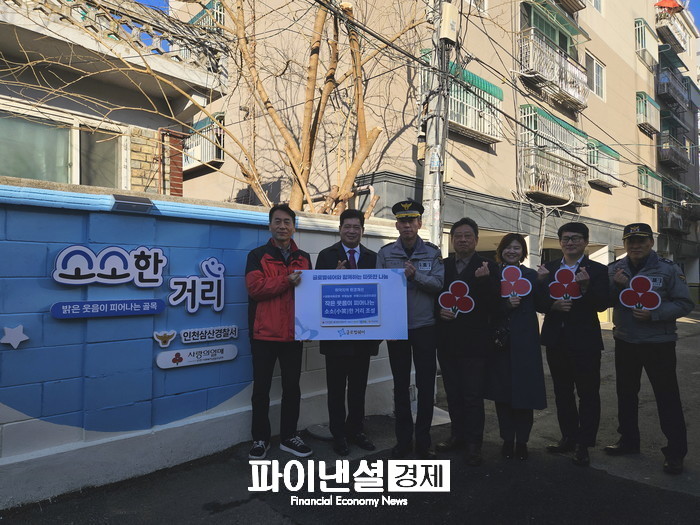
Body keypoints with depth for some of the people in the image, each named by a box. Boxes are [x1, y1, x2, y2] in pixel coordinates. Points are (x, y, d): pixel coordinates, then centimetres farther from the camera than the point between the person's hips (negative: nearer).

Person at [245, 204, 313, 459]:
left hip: (293, 333, 3)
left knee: (292, 386, 11)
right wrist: (286, 281, -20)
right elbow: (254, 287, -14)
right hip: (264, 332, -3)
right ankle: (260, 439, 21)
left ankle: (288, 437, 26)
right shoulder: (258, 255, 0)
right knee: (261, 387, 6)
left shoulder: (303, 258, 12)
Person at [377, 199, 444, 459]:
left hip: (425, 326, 0)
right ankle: (403, 440, 23)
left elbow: (438, 284, -6)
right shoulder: (385, 253, 3)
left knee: (426, 384, 5)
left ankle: (423, 441, 20)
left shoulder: (432, 253, 3)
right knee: (400, 384, 10)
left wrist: (416, 275, -23)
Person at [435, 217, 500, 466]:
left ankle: (473, 443, 17)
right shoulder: (441, 265, 7)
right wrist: (439, 310, -8)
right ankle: (458, 435, 31)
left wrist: (484, 279, -25)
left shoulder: (488, 267, -4)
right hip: (447, 340, 4)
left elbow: (493, 305, -11)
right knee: (453, 393, 16)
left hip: (474, 341, -4)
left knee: (473, 395, 3)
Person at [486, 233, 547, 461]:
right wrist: (507, 305, -18)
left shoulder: (532, 275, 8)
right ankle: (507, 439, 20)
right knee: (502, 390, 5)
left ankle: (522, 440, 16)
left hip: (525, 341, 0)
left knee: (524, 389, 1)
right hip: (500, 340, 0)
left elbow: (541, 307, 2)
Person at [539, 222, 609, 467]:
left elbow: (602, 304, -14)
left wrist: (586, 287, -29)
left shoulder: (597, 270, -3)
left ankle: (584, 444, 18)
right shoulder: (548, 268, 6)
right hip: (556, 340, 4)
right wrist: (553, 305, -17)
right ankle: (569, 437, 29)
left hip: (584, 341, -3)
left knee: (588, 393, 5)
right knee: (562, 392, 14)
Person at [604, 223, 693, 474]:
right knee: (626, 393, 15)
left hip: (659, 343, -4)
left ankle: (675, 452, 15)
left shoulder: (668, 268, -7)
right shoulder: (615, 269, 2)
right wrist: (616, 285, -20)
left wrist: (654, 313, -22)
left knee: (667, 397, 1)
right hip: (625, 341, 4)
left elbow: (685, 303, -8)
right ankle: (628, 440, 32)